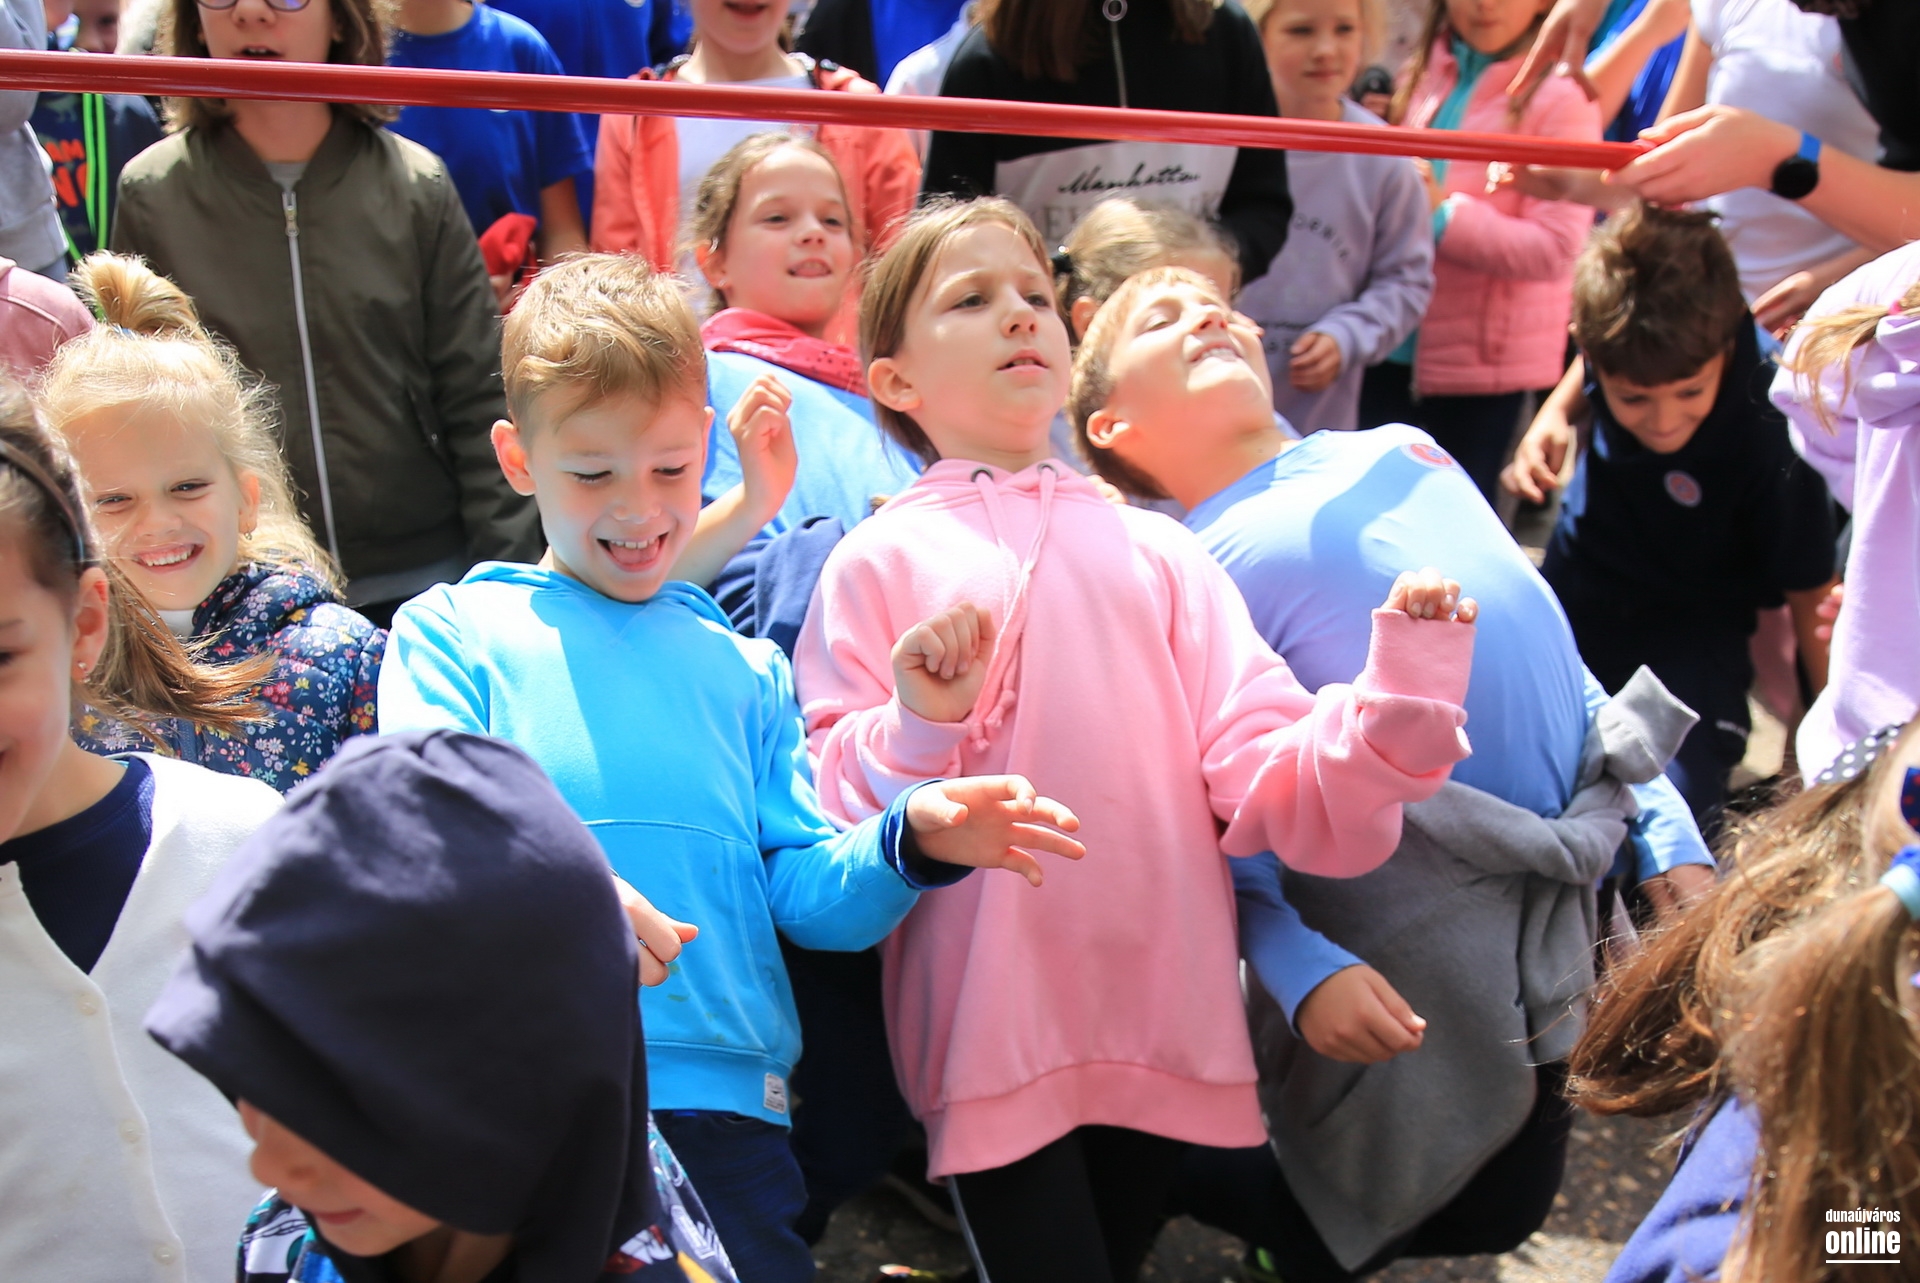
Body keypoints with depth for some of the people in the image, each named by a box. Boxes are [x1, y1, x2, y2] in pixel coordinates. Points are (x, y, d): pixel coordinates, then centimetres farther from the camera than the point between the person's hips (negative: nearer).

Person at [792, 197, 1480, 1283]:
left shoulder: (1156, 550, 11)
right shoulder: (880, 562, 2)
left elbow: (1267, 786, 2)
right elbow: (826, 820, -4)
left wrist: (1395, 710, -14)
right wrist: (915, 734, -21)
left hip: (1167, 1023, 4)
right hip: (993, 1033, -3)